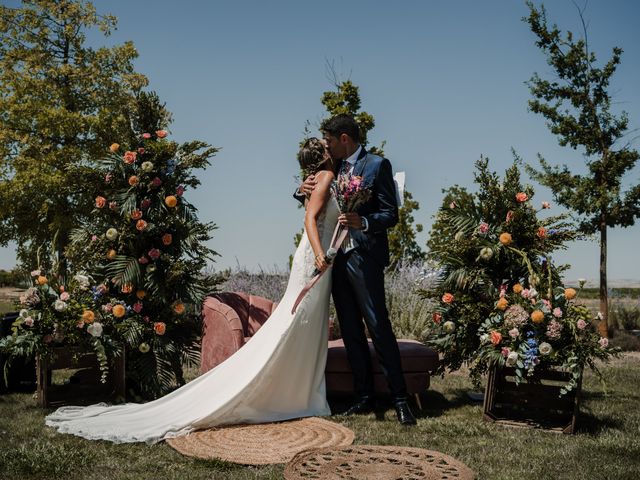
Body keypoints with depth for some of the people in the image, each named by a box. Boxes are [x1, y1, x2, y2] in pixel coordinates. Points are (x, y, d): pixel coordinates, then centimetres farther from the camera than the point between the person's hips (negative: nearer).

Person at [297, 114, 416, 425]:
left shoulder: (377, 165, -4)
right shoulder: (334, 168, 16)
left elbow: (390, 215, -9)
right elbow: (317, 200, 26)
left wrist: (362, 222, -29)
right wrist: (304, 189, 3)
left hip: (364, 258, -7)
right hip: (337, 258, 7)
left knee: (378, 326, -8)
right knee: (350, 331, 9)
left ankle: (399, 399, 0)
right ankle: (364, 397, 17)